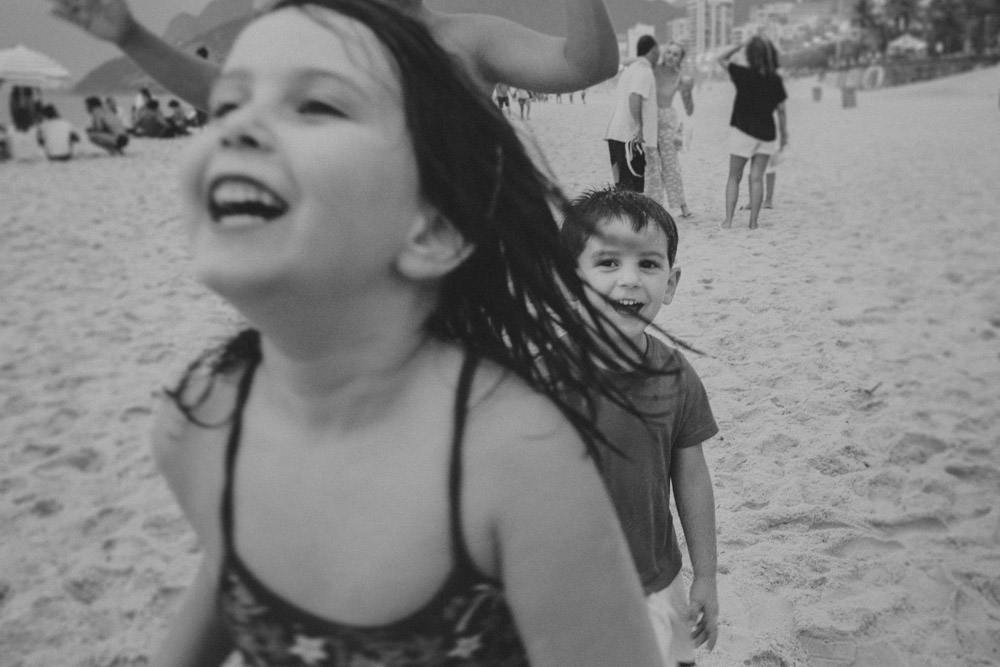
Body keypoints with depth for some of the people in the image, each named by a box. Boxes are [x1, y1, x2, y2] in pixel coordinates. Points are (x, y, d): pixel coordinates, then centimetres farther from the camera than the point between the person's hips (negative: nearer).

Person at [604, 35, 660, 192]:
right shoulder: (644, 71, -10)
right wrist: (638, 128, -23)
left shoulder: (629, 69, 20)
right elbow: (634, 97, -23)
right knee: (631, 187, -8)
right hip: (630, 137, -9)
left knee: (623, 185, 13)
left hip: (616, 134, 9)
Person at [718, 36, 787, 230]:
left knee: (734, 177, 7)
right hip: (767, 133, 3)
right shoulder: (775, 80, -2)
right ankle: (753, 222, 5)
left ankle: (728, 220, 1)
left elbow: (721, 59, 3)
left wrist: (740, 45, 6)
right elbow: (781, 110, 3)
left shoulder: (743, 74, -11)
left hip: (743, 131, -3)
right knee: (756, 178, 7)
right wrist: (784, 134, 12)